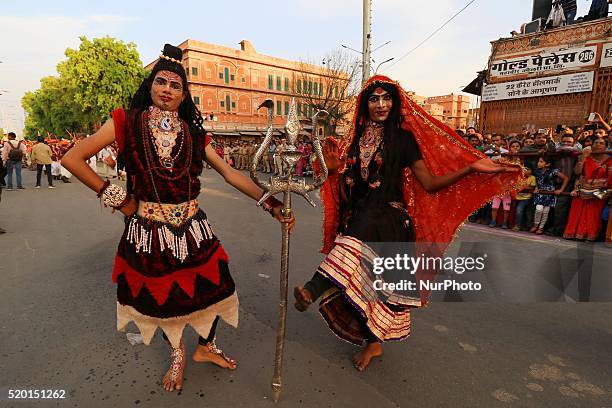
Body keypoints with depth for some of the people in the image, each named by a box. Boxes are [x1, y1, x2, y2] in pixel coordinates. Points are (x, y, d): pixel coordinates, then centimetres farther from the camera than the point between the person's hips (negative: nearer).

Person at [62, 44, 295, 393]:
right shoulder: (128, 122, -2)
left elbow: (230, 174, 0)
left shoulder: (193, 132, 4)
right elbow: (73, 159, -2)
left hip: (193, 229, 2)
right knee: (161, 297, 16)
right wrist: (117, 198, -5)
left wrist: (273, 205, -8)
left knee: (215, 287, 10)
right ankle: (177, 354, 48)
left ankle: (206, 347, 42)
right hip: (147, 230, -2)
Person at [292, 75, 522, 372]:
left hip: (389, 220, -3)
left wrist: (471, 168, -15)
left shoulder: (403, 137, -1)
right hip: (359, 216, 4)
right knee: (363, 279, 8)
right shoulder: (357, 138, 11)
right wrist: (335, 168, -5)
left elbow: (430, 184, -5)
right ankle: (374, 341, 28)